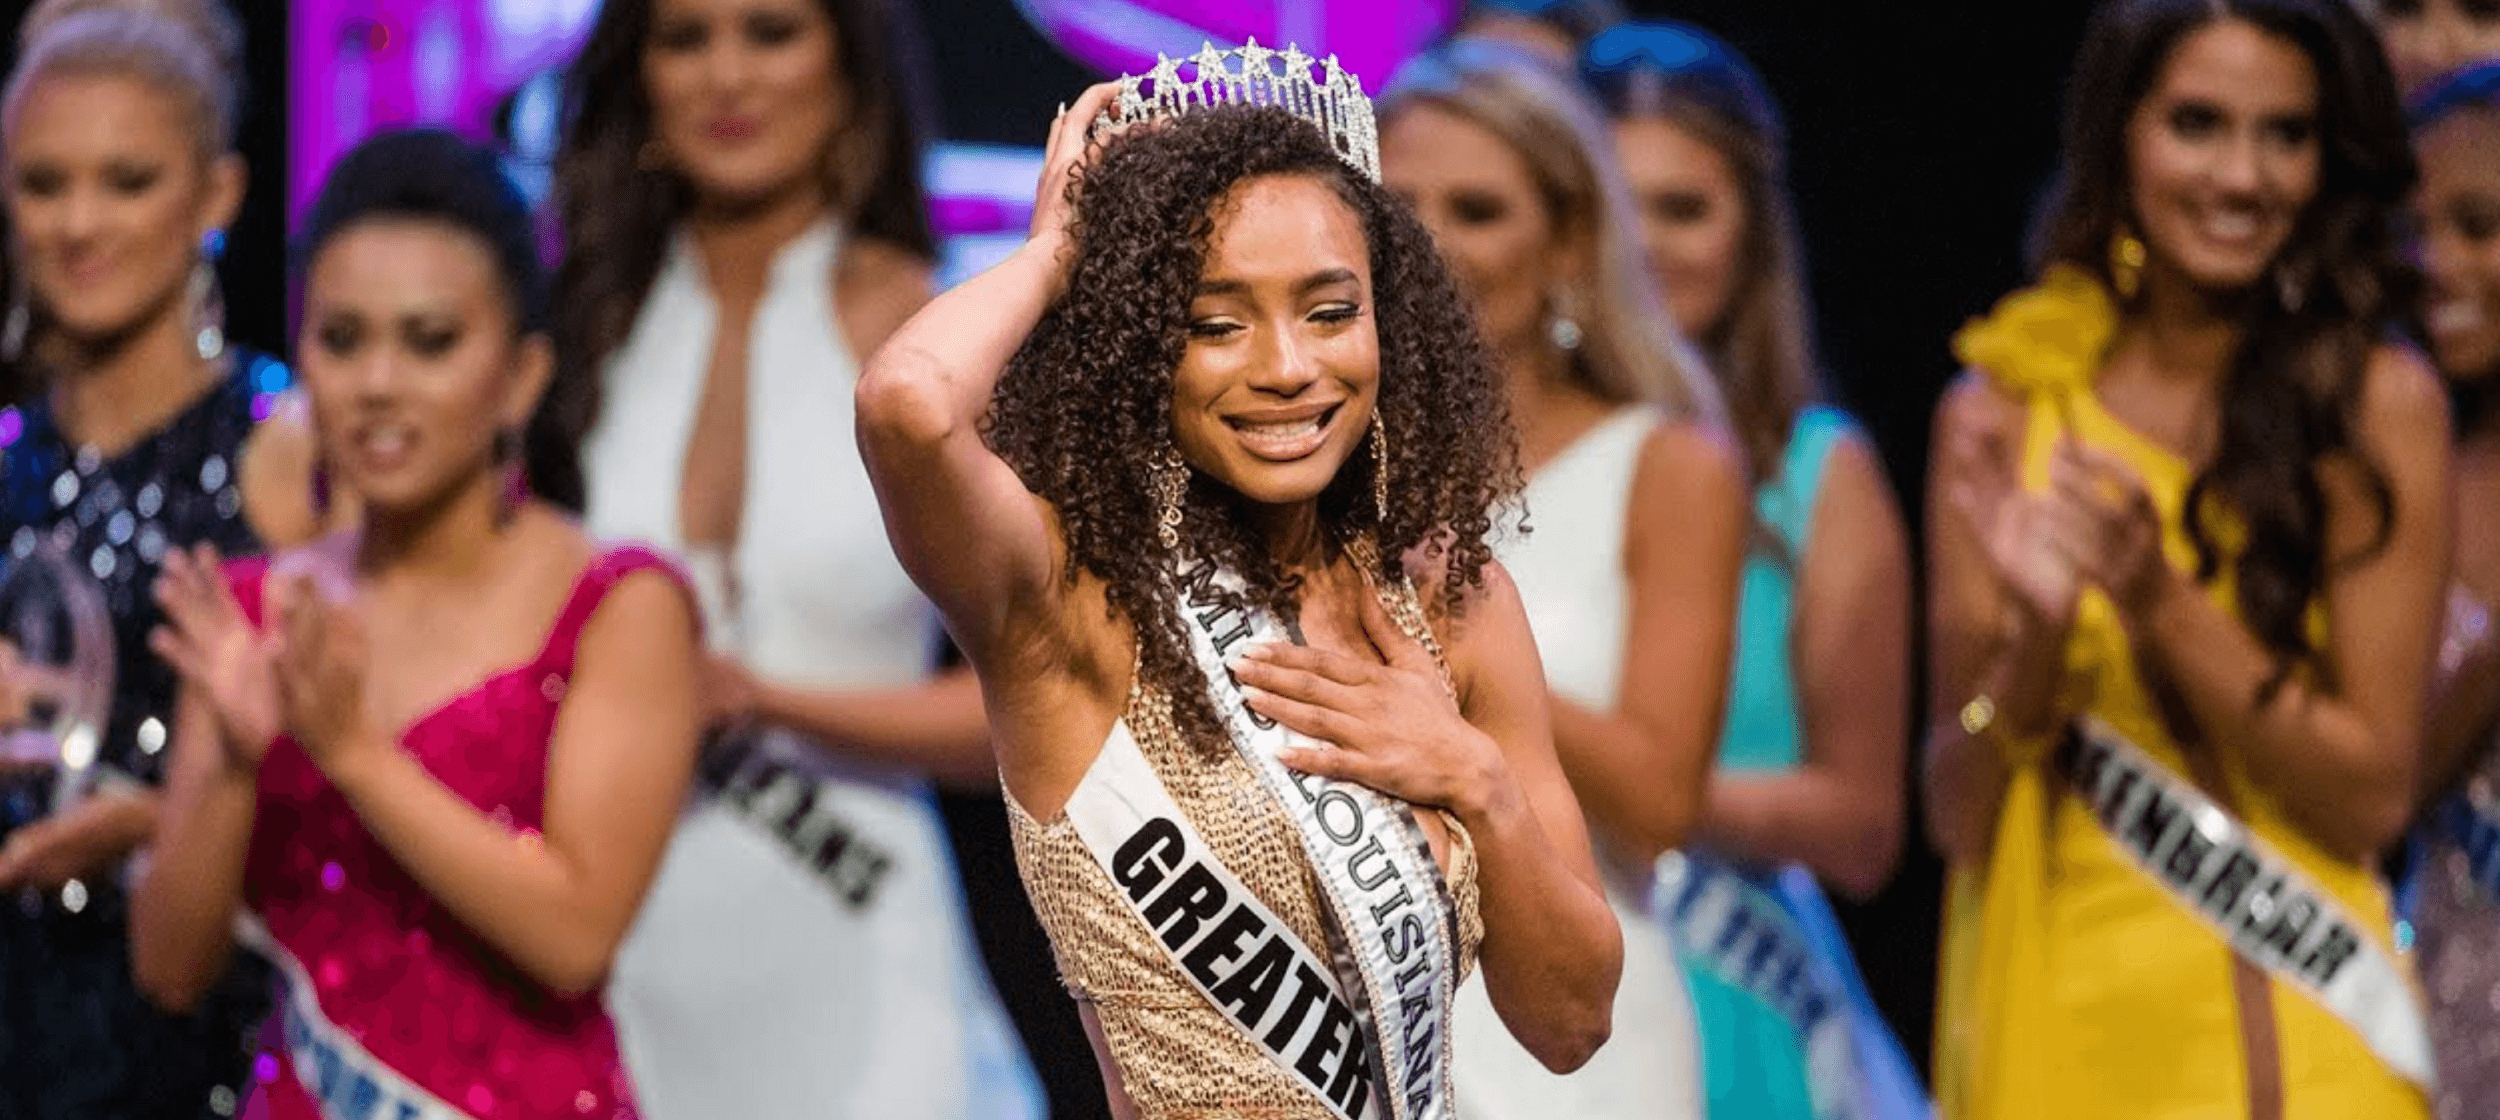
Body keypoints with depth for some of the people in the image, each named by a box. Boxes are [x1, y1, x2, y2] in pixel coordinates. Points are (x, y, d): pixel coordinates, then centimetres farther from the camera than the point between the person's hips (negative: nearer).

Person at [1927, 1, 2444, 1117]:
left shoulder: (2377, 405, -4)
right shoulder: (2003, 412, 2)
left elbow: (2373, 796, -7)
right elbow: (1957, 815, 1)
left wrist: (2160, 604, -16)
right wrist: (2036, 634, -16)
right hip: (2050, 1021, 2)